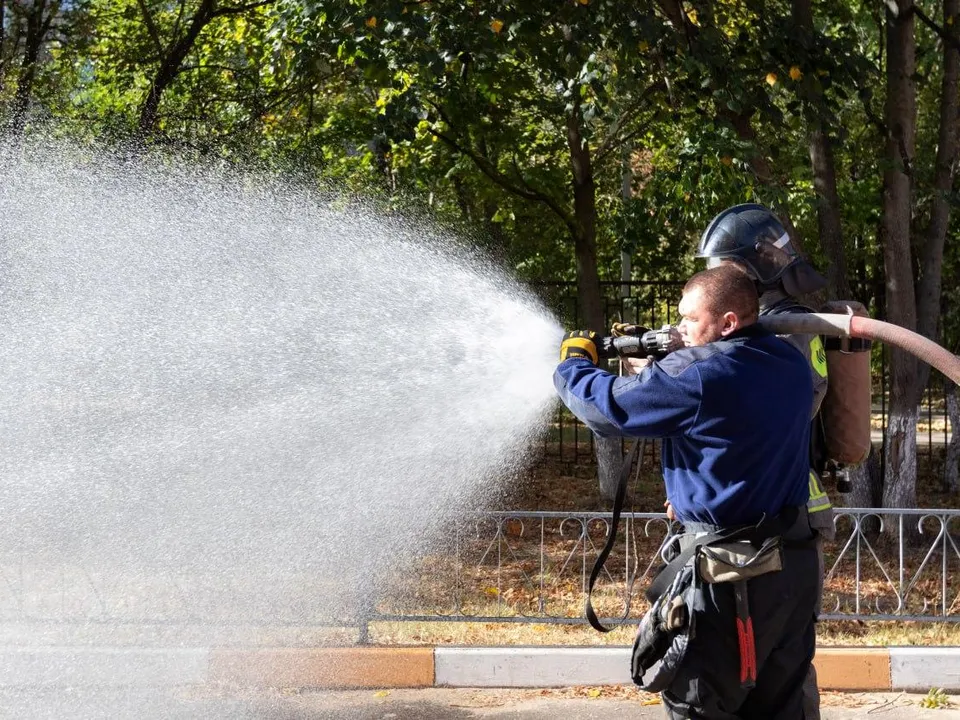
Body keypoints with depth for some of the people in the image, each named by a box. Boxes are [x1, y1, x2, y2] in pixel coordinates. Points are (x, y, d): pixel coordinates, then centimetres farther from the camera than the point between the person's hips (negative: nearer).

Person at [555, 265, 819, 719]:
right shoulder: (791, 365, 7)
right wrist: (652, 370, 13)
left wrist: (574, 365, 12)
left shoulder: (698, 373, -18)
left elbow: (609, 407, -8)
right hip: (795, 559, 8)